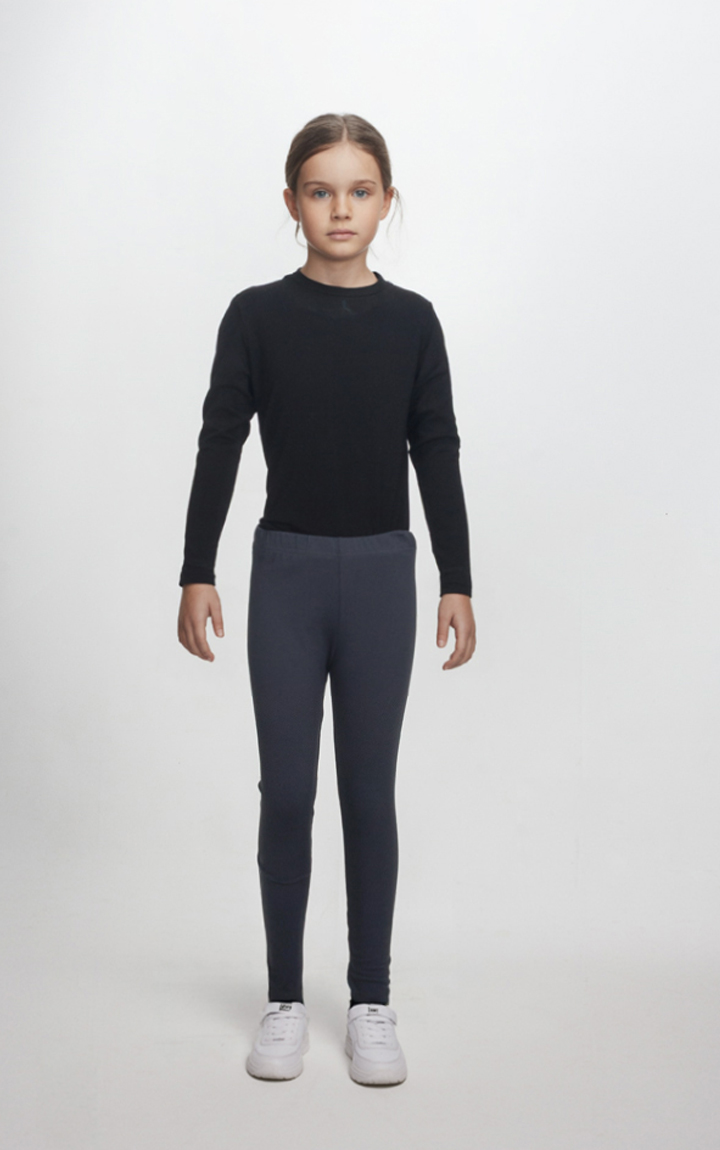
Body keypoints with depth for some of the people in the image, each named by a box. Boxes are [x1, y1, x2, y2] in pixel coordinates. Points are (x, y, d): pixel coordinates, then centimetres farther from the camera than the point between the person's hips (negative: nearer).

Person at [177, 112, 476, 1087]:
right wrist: (196, 573, -6)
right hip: (287, 571, 0)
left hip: (381, 573, 1)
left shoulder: (412, 321, 2)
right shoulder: (255, 316, -2)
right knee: (286, 792, 5)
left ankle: (372, 1002, 19)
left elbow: (438, 456, 3)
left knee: (370, 792, 7)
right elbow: (220, 446, -1)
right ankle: (285, 1000, 20)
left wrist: (458, 583, 0)